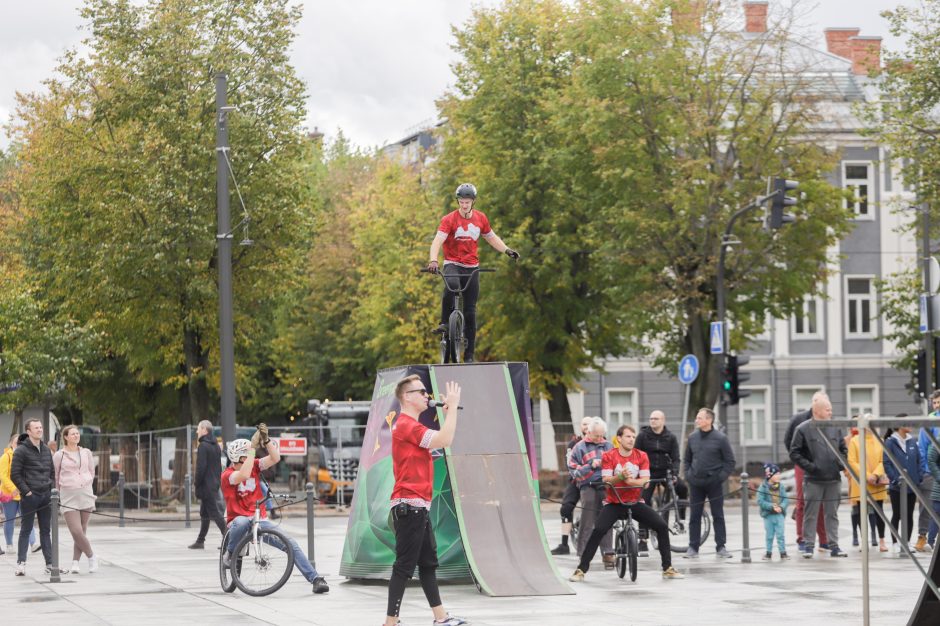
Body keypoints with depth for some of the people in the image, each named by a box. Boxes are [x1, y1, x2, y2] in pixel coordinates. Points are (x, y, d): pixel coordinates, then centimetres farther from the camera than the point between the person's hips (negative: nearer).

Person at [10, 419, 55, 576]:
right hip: (30, 497, -6)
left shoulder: (46, 449, 13)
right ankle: (21, 563, -3)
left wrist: (52, 488, 9)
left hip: (46, 496, 6)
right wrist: (26, 491, -14)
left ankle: (50, 563, 11)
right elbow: (14, 475, -10)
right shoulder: (21, 450, -7)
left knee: (46, 530, 9)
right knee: (26, 529, -3)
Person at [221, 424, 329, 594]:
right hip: (238, 521, -4)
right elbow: (244, 475, -32)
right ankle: (229, 554, -15)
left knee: (290, 543, -14)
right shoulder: (227, 475, -10)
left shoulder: (254, 466, 4)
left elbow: (275, 458, -10)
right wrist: (252, 447, -30)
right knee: (242, 522, -43)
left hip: (260, 520, 4)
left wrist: (266, 439, -24)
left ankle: (315, 579, -15)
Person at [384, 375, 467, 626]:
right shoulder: (407, 425, -15)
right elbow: (445, 440, -24)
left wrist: (448, 412, 13)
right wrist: (452, 406, -15)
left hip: (419, 506, 11)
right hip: (409, 506, -11)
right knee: (405, 566, -9)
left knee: (428, 563, 14)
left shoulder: (410, 425, 18)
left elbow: (441, 439, 23)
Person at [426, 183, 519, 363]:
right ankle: (444, 321, -21)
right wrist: (433, 261, -41)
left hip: (472, 267, 3)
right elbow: (438, 240, -24)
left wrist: (507, 250, 3)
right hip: (452, 264, -3)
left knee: (470, 311, 1)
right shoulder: (449, 220, -12)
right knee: (452, 285, -39)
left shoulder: (480, 218, 2)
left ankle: (469, 355, 5)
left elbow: (491, 237, 17)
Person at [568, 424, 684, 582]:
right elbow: (607, 482, -13)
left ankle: (668, 569, -2)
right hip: (614, 503, -2)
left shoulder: (641, 456, -1)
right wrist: (620, 476, -33)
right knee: (598, 530, -24)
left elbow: (645, 481, -8)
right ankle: (581, 570, -16)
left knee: (662, 526, -13)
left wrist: (630, 480, -27)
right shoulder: (609, 456, -6)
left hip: (635, 502, 2)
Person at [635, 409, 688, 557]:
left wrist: (674, 474, -18)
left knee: (682, 488, -26)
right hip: (648, 472, 0)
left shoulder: (671, 437, 2)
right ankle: (643, 541, -2)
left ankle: (681, 516, -4)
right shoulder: (643, 436, -1)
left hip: (665, 472, 1)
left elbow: (675, 458, -1)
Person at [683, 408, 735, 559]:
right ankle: (693, 547, 9)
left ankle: (721, 547, 8)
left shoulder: (720, 438, -6)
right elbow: (687, 459, 16)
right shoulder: (692, 438, 5)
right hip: (695, 484, 3)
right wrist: (688, 475, 3)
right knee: (695, 516, 5)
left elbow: (730, 461, -2)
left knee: (718, 516, 3)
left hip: (714, 484, -3)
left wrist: (721, 477, -10)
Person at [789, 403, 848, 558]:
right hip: (813, 480, -4)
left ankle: (834, 546, 13)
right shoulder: (803, 429, -5)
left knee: (832, 514, 8)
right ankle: (808, 546, 6)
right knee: (810, 514, 0)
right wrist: (809, 466, -12)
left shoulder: (835, 428, 9)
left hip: (834, 479, 4)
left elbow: (843, 449, 20)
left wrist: (842, 463, 3)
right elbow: (794, 453, -4)